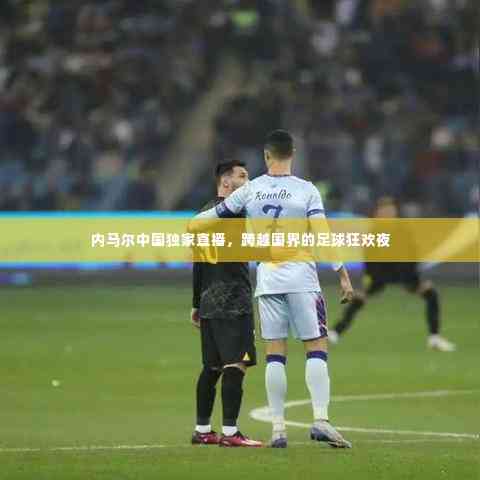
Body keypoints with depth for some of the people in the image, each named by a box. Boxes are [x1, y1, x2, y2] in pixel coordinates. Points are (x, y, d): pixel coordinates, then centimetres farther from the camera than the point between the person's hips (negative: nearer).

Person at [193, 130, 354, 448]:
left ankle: (278, 428, 3)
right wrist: (344, 276, -6)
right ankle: (321, 420, -14)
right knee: (317, 348, -2)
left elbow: (216, 214, 14)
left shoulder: (251, 190, 3)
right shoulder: (306, 191, -4)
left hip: (267, 279, 3)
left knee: (275, 354, 5)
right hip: (301, 278, -3)